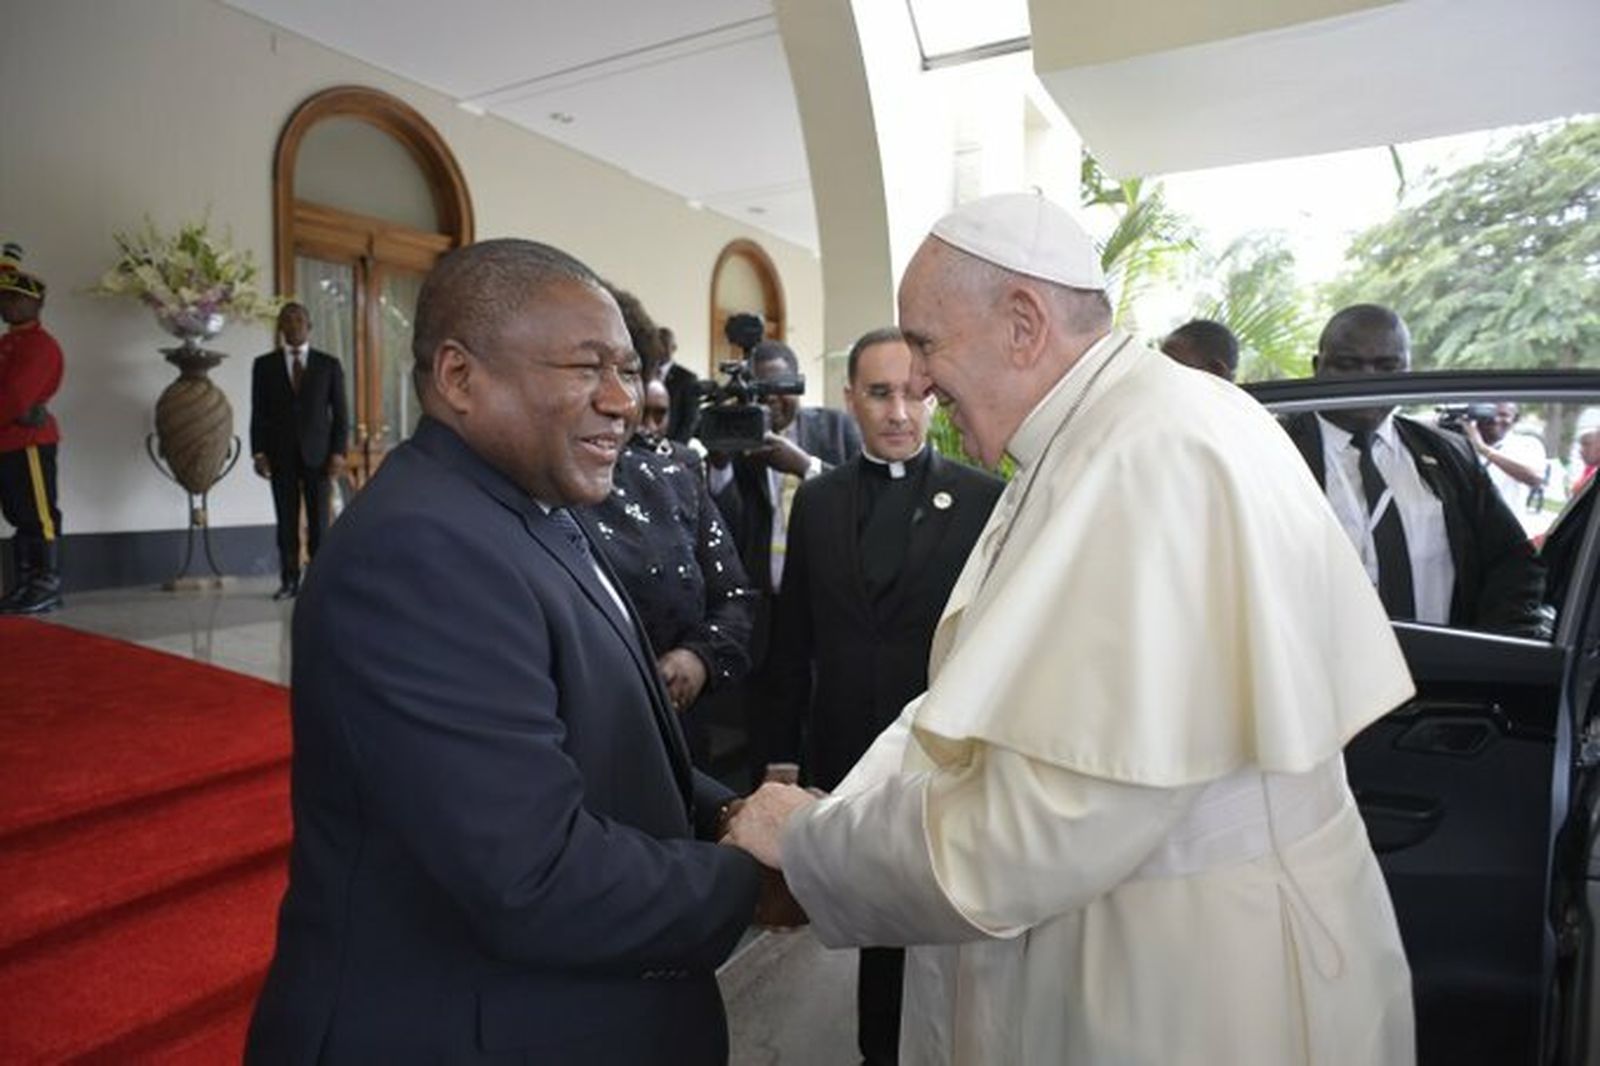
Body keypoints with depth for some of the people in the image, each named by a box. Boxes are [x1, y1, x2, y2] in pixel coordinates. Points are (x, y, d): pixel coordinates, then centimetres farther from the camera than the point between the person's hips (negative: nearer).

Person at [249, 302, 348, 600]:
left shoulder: (329, 365, 6)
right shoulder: (264, 365, 9)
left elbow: (339, 413, 4)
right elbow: (258, 414, 7)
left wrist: (338, 452, -5)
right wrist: (259, 452, -2)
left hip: (317, 454, -1)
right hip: (281, 455, 1)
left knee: (318, 521, 1)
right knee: (286, 522, 2)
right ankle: (289, 580, 8)